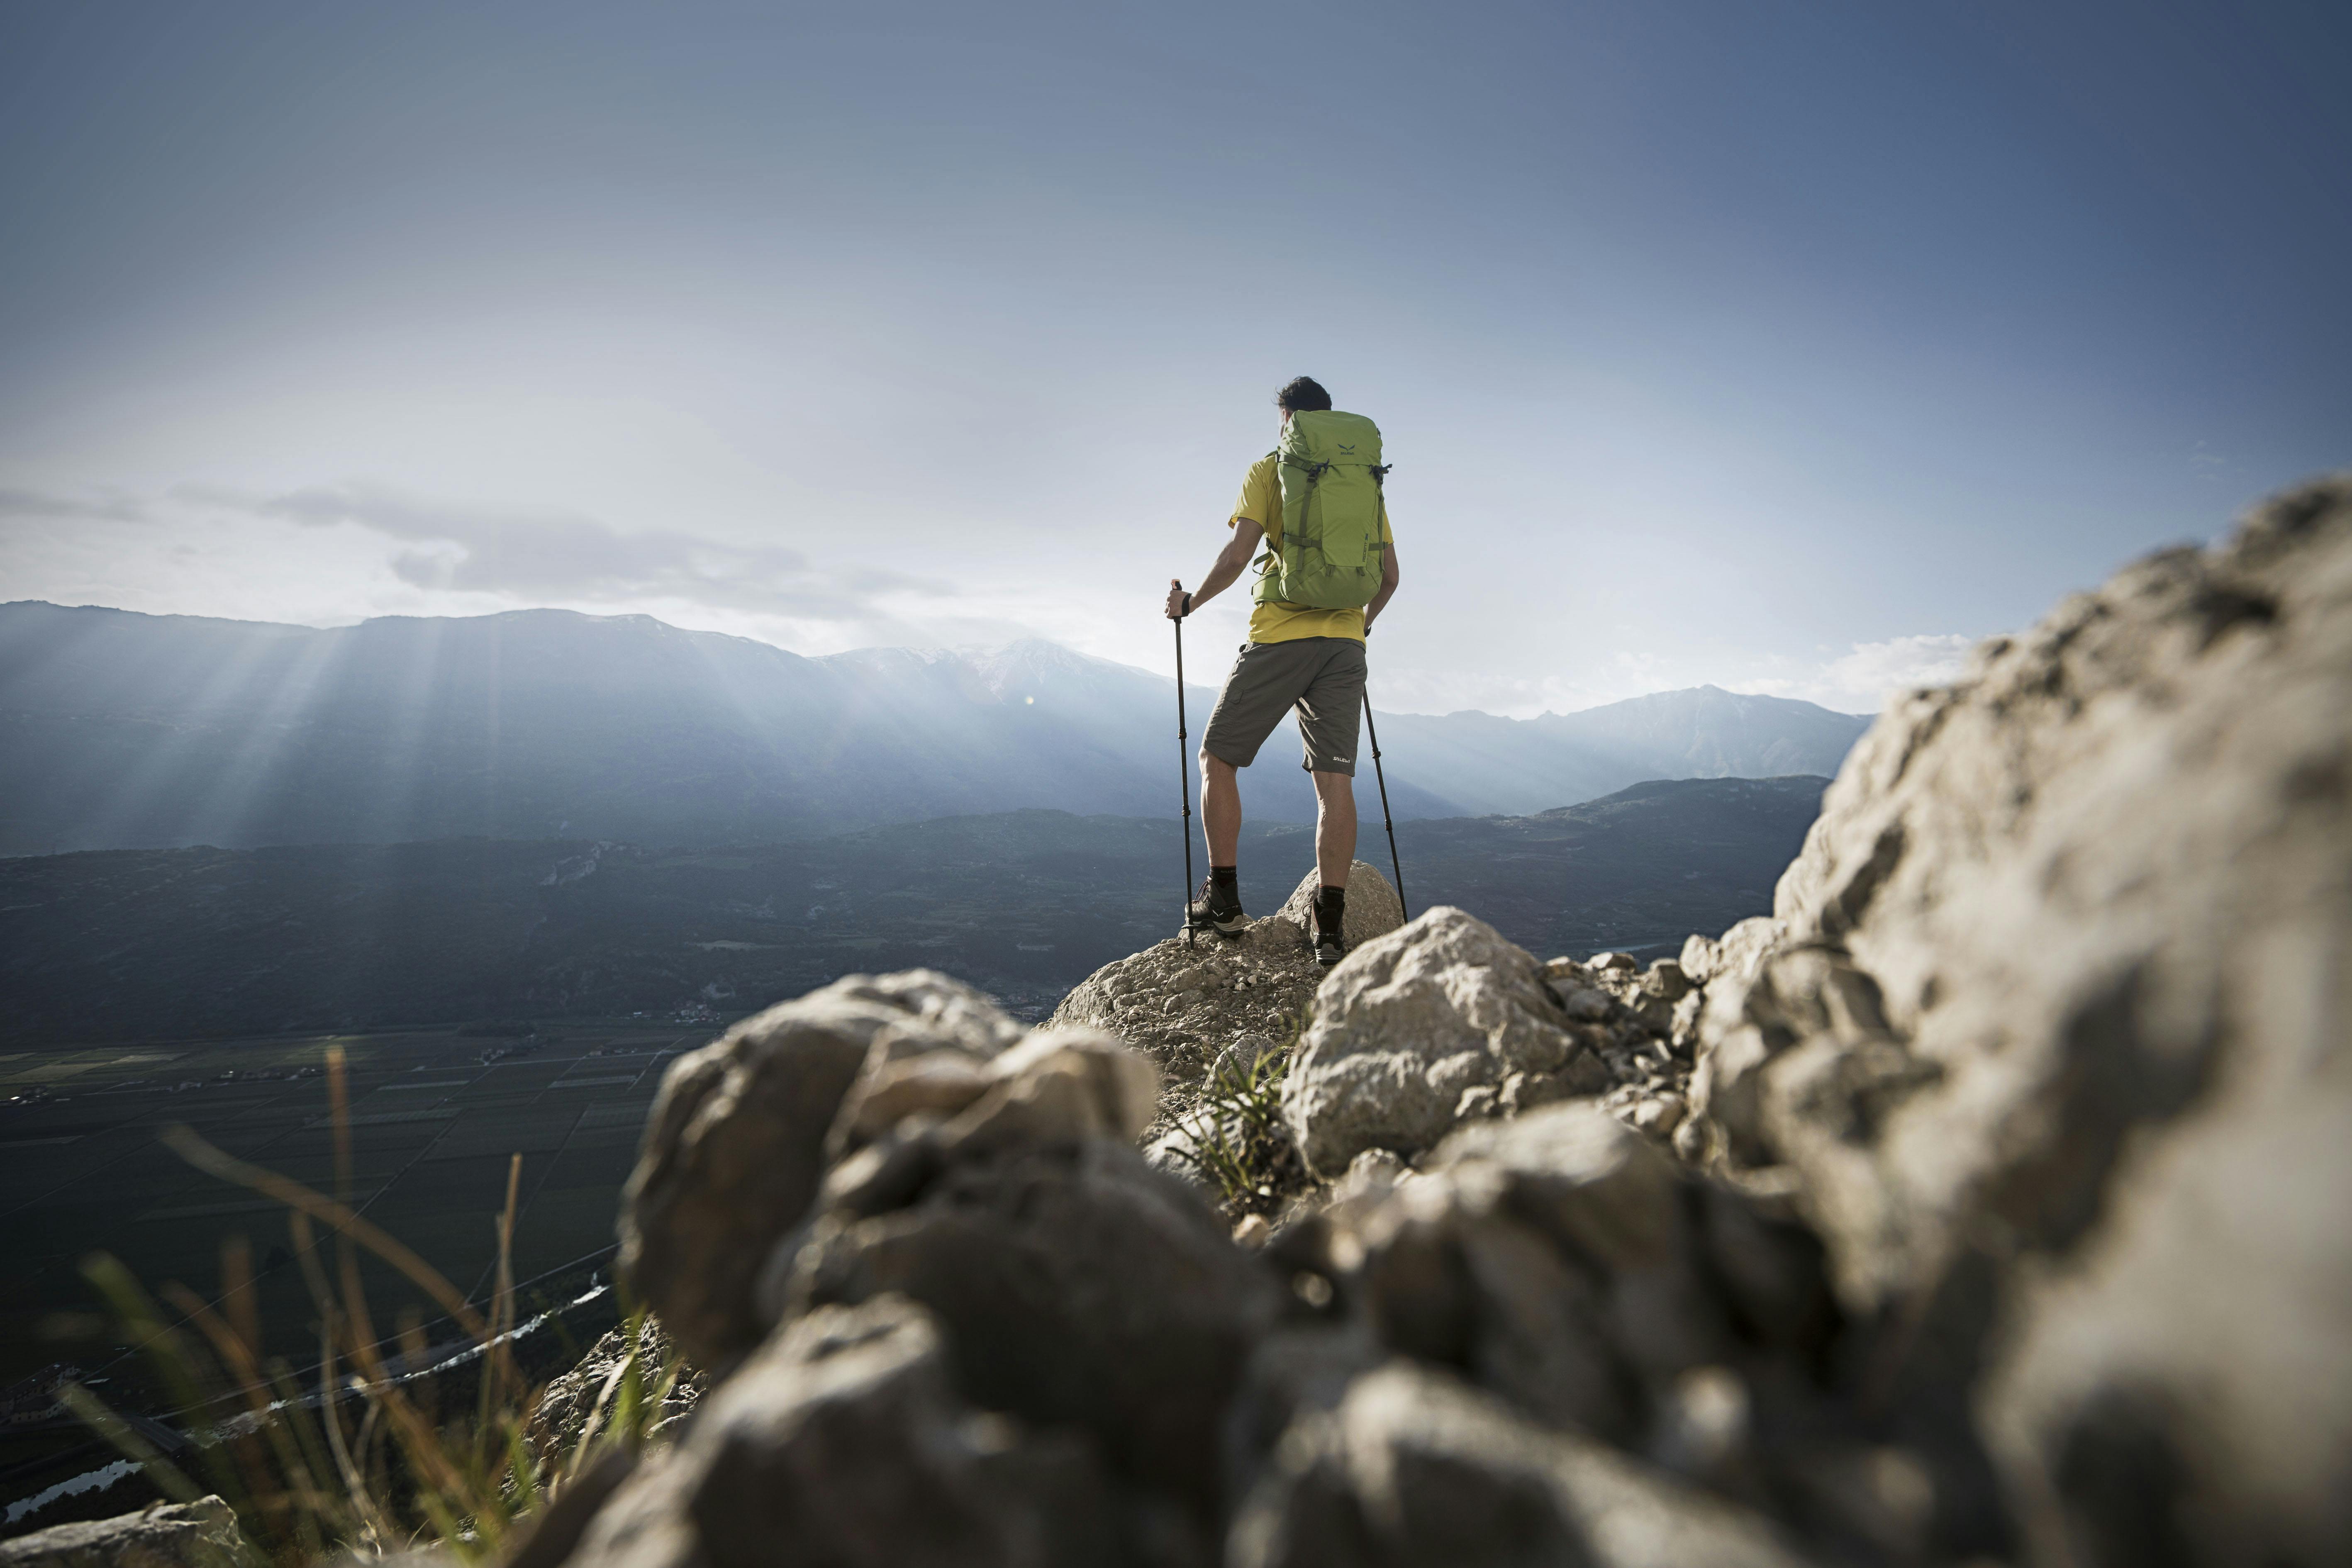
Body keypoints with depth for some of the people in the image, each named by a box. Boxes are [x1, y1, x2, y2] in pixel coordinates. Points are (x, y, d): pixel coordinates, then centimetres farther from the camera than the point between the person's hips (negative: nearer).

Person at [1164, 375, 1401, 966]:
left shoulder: (1268, 469, 3)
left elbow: (1238, 553, -8)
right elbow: (1390, 576, 15)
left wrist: (1189, 602, 6)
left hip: (1281, 635, -4)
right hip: (1345, 641, 4)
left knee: (1218, 758, 9)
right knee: (1335, 779, 0)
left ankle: (1224, 900, 8)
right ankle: (1330, 927, -2)